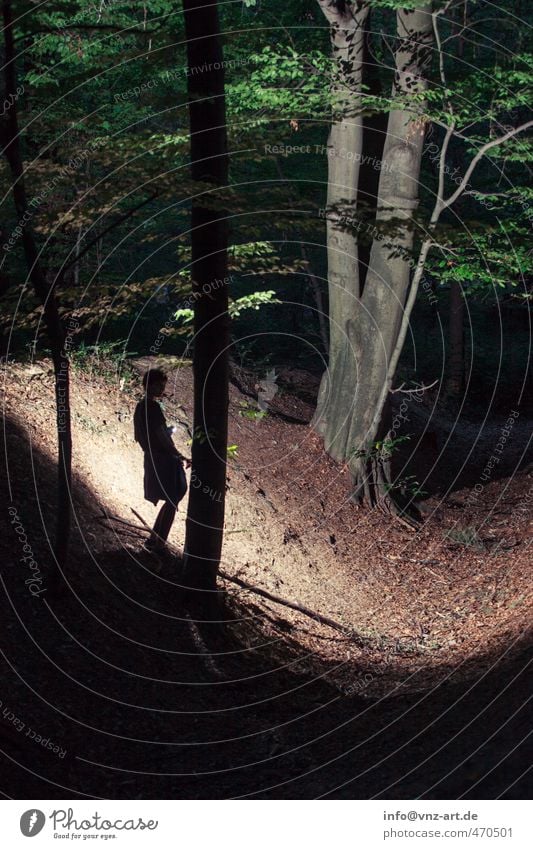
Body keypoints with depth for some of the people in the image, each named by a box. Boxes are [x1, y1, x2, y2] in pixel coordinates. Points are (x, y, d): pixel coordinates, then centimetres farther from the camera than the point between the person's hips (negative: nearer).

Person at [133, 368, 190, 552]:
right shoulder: (153, 408, -17)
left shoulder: (140, 407, 12)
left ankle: (154, 539, 20)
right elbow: (162, 438, -20)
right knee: (171, 502, -2)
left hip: (151, 459, 9)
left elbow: (139, 436, 19)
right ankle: (158, 542, 0)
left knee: (170, 502, 17)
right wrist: (180, 457, -11)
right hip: (164, 461, -9)